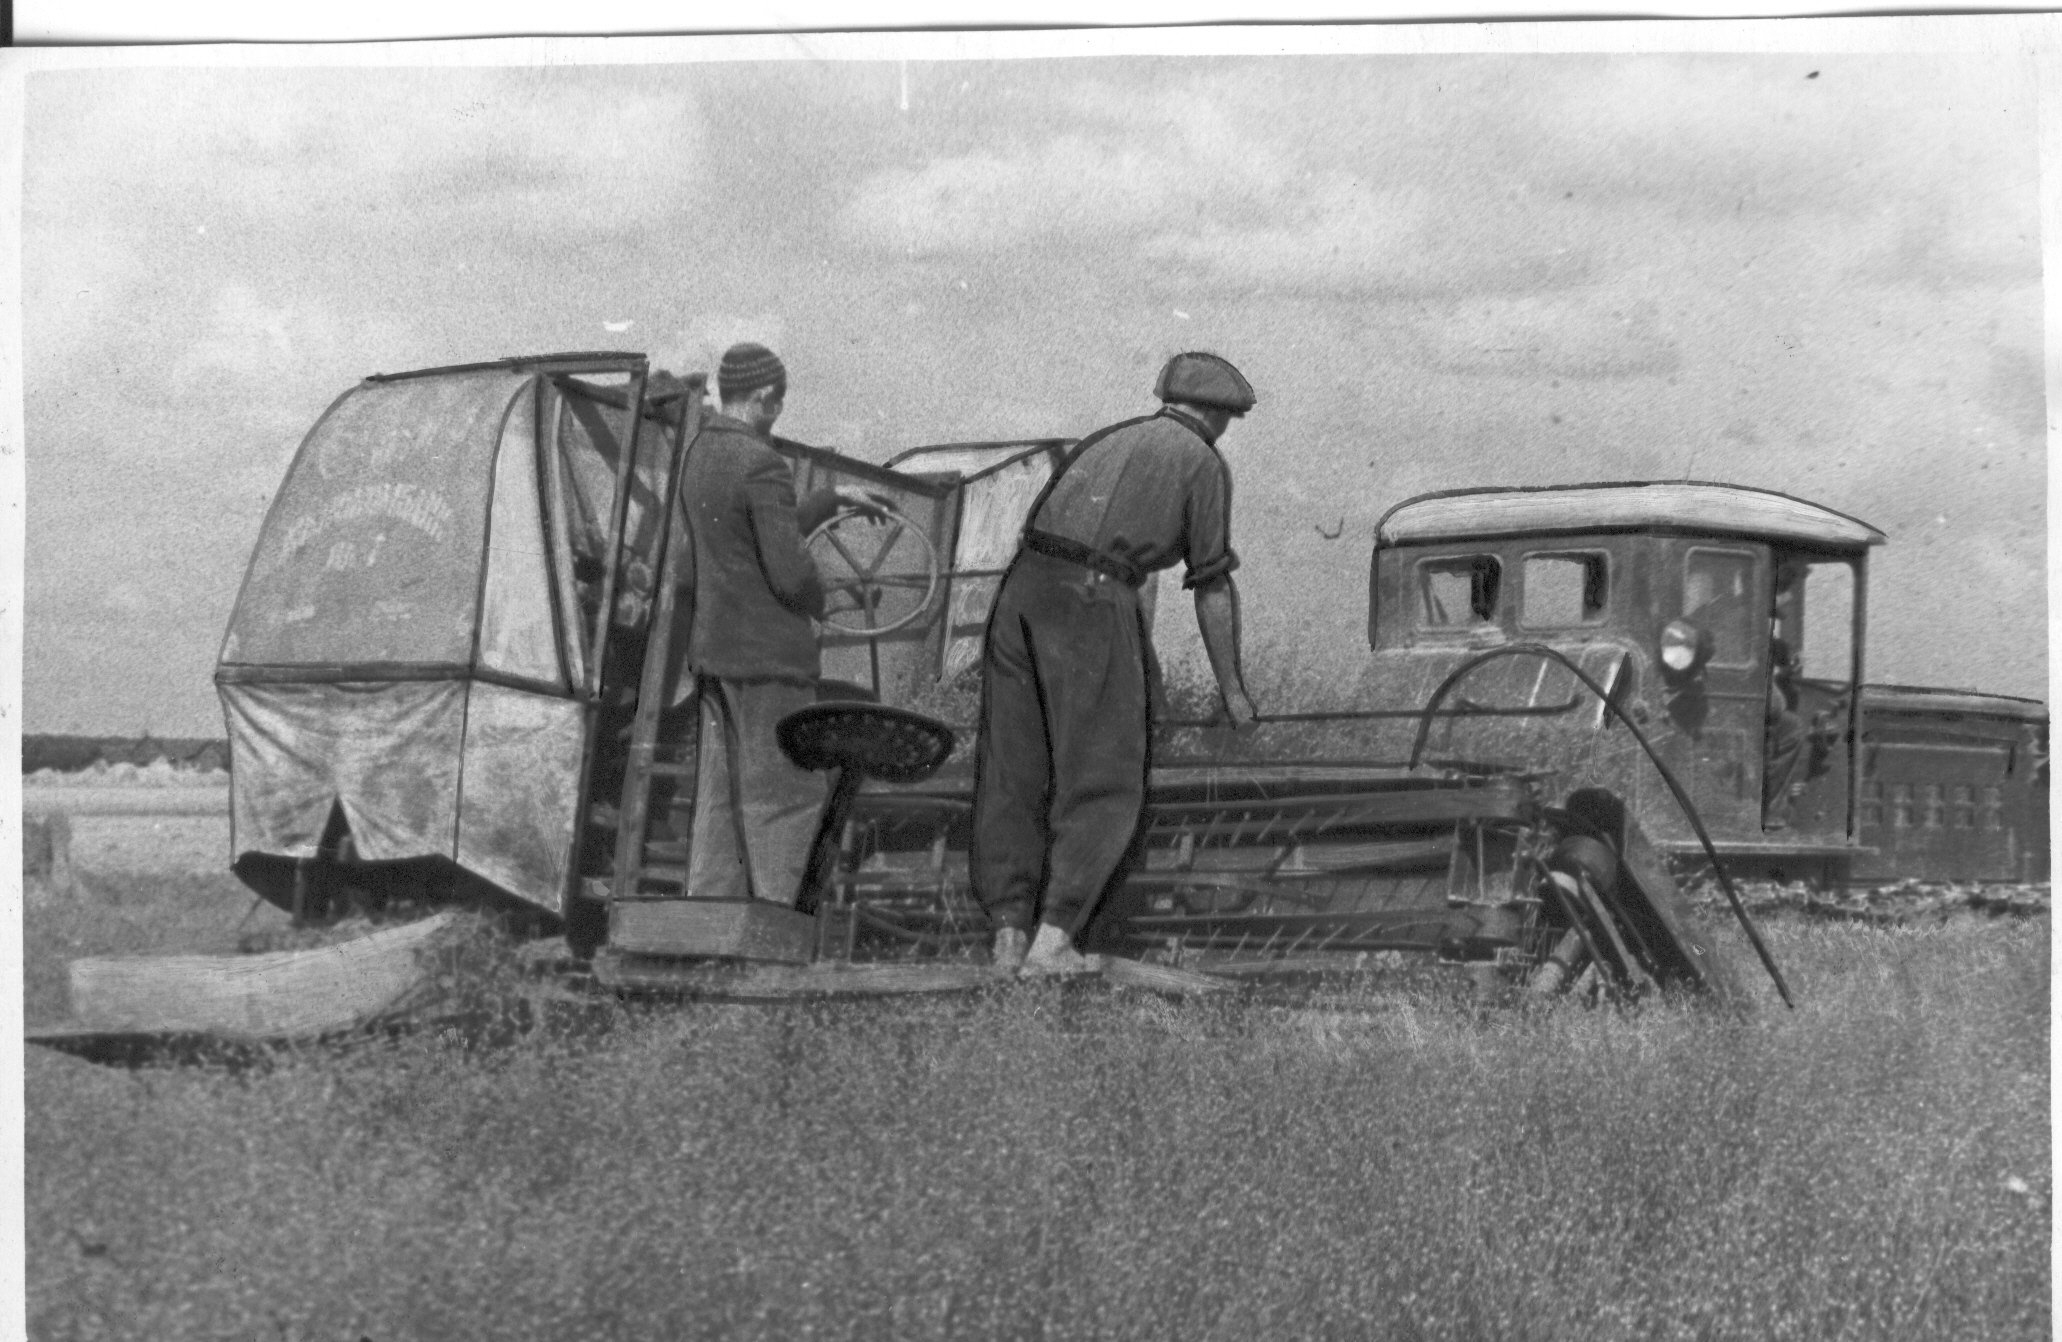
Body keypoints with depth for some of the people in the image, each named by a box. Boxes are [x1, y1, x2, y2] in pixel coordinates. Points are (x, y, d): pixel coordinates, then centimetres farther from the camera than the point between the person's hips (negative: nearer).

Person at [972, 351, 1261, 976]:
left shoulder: (1104, 443, 30)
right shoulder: (1204, 464, 10)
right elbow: (1213, 585, 9)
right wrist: (1232, 688, 18)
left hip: (1022, 590, 6)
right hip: (1091, 605, -6)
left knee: (1013, 772, 11)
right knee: (1101, 784, 3)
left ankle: (1009, 933, 7)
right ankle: (1053, 941, -5)